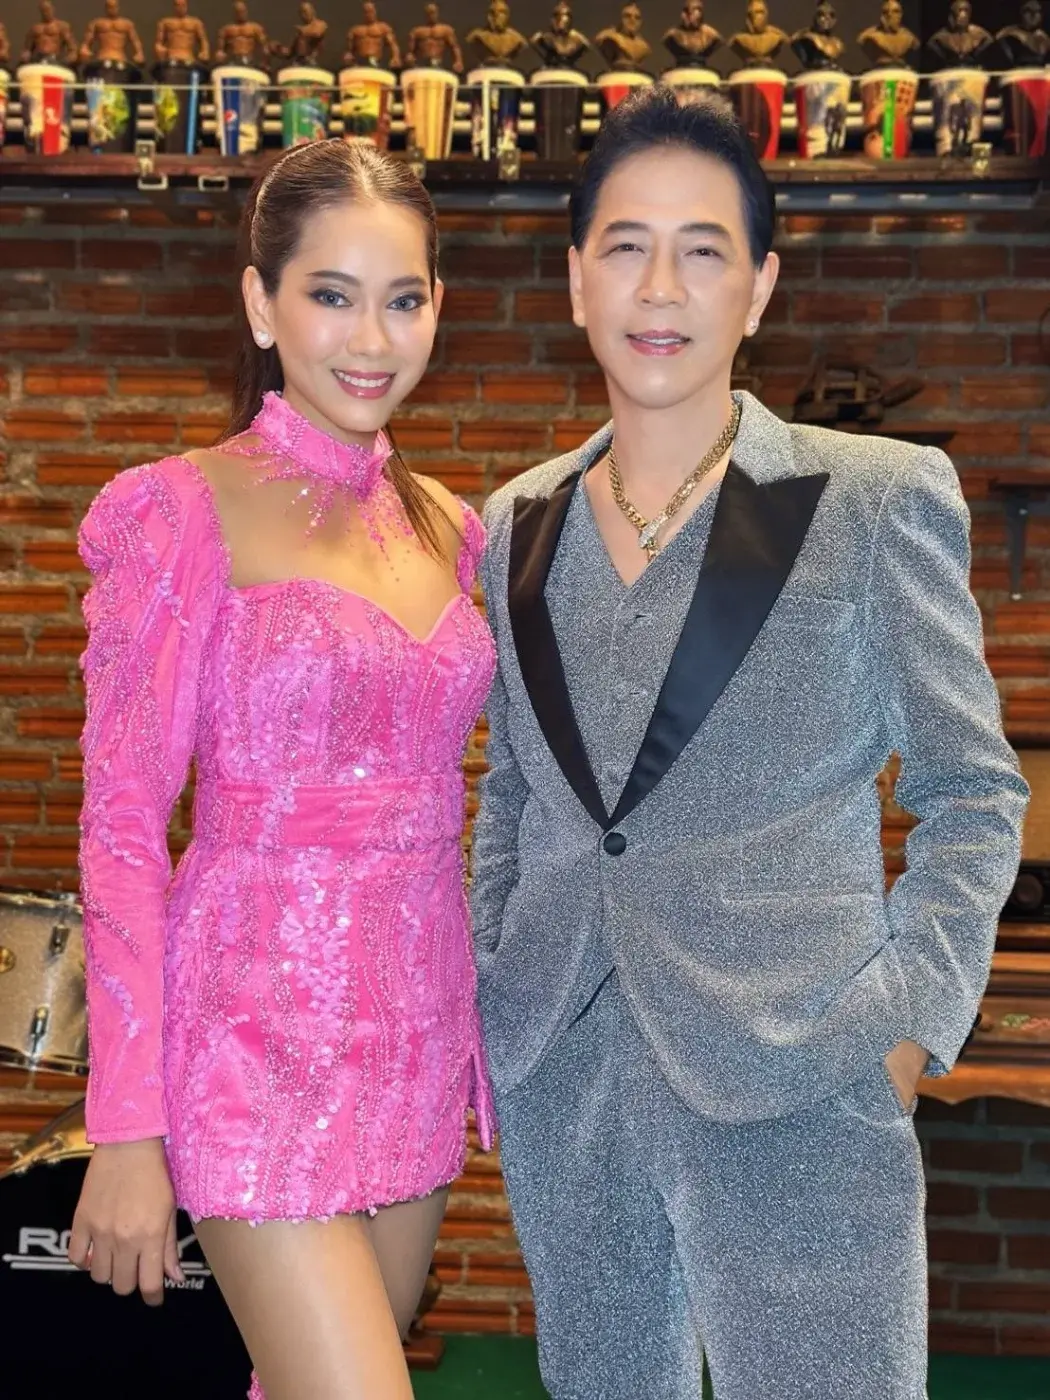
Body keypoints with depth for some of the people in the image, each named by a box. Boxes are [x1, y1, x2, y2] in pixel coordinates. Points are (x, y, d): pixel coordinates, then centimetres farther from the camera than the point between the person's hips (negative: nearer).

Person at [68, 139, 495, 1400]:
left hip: (418, 1031, 6)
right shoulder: (182, 514, -8)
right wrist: (125, 1127, -12)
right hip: (262, 1028, -6)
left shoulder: (443, 526, 10)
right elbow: (121, 826, -9)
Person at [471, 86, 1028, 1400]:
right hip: (558, 1075, 4)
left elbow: (973, 789, 0)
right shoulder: (519, 522, 10)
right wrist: (485, 985, 10)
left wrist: (911, 1022, -9)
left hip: (795, 1087, -4)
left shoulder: (878, 499, -2)